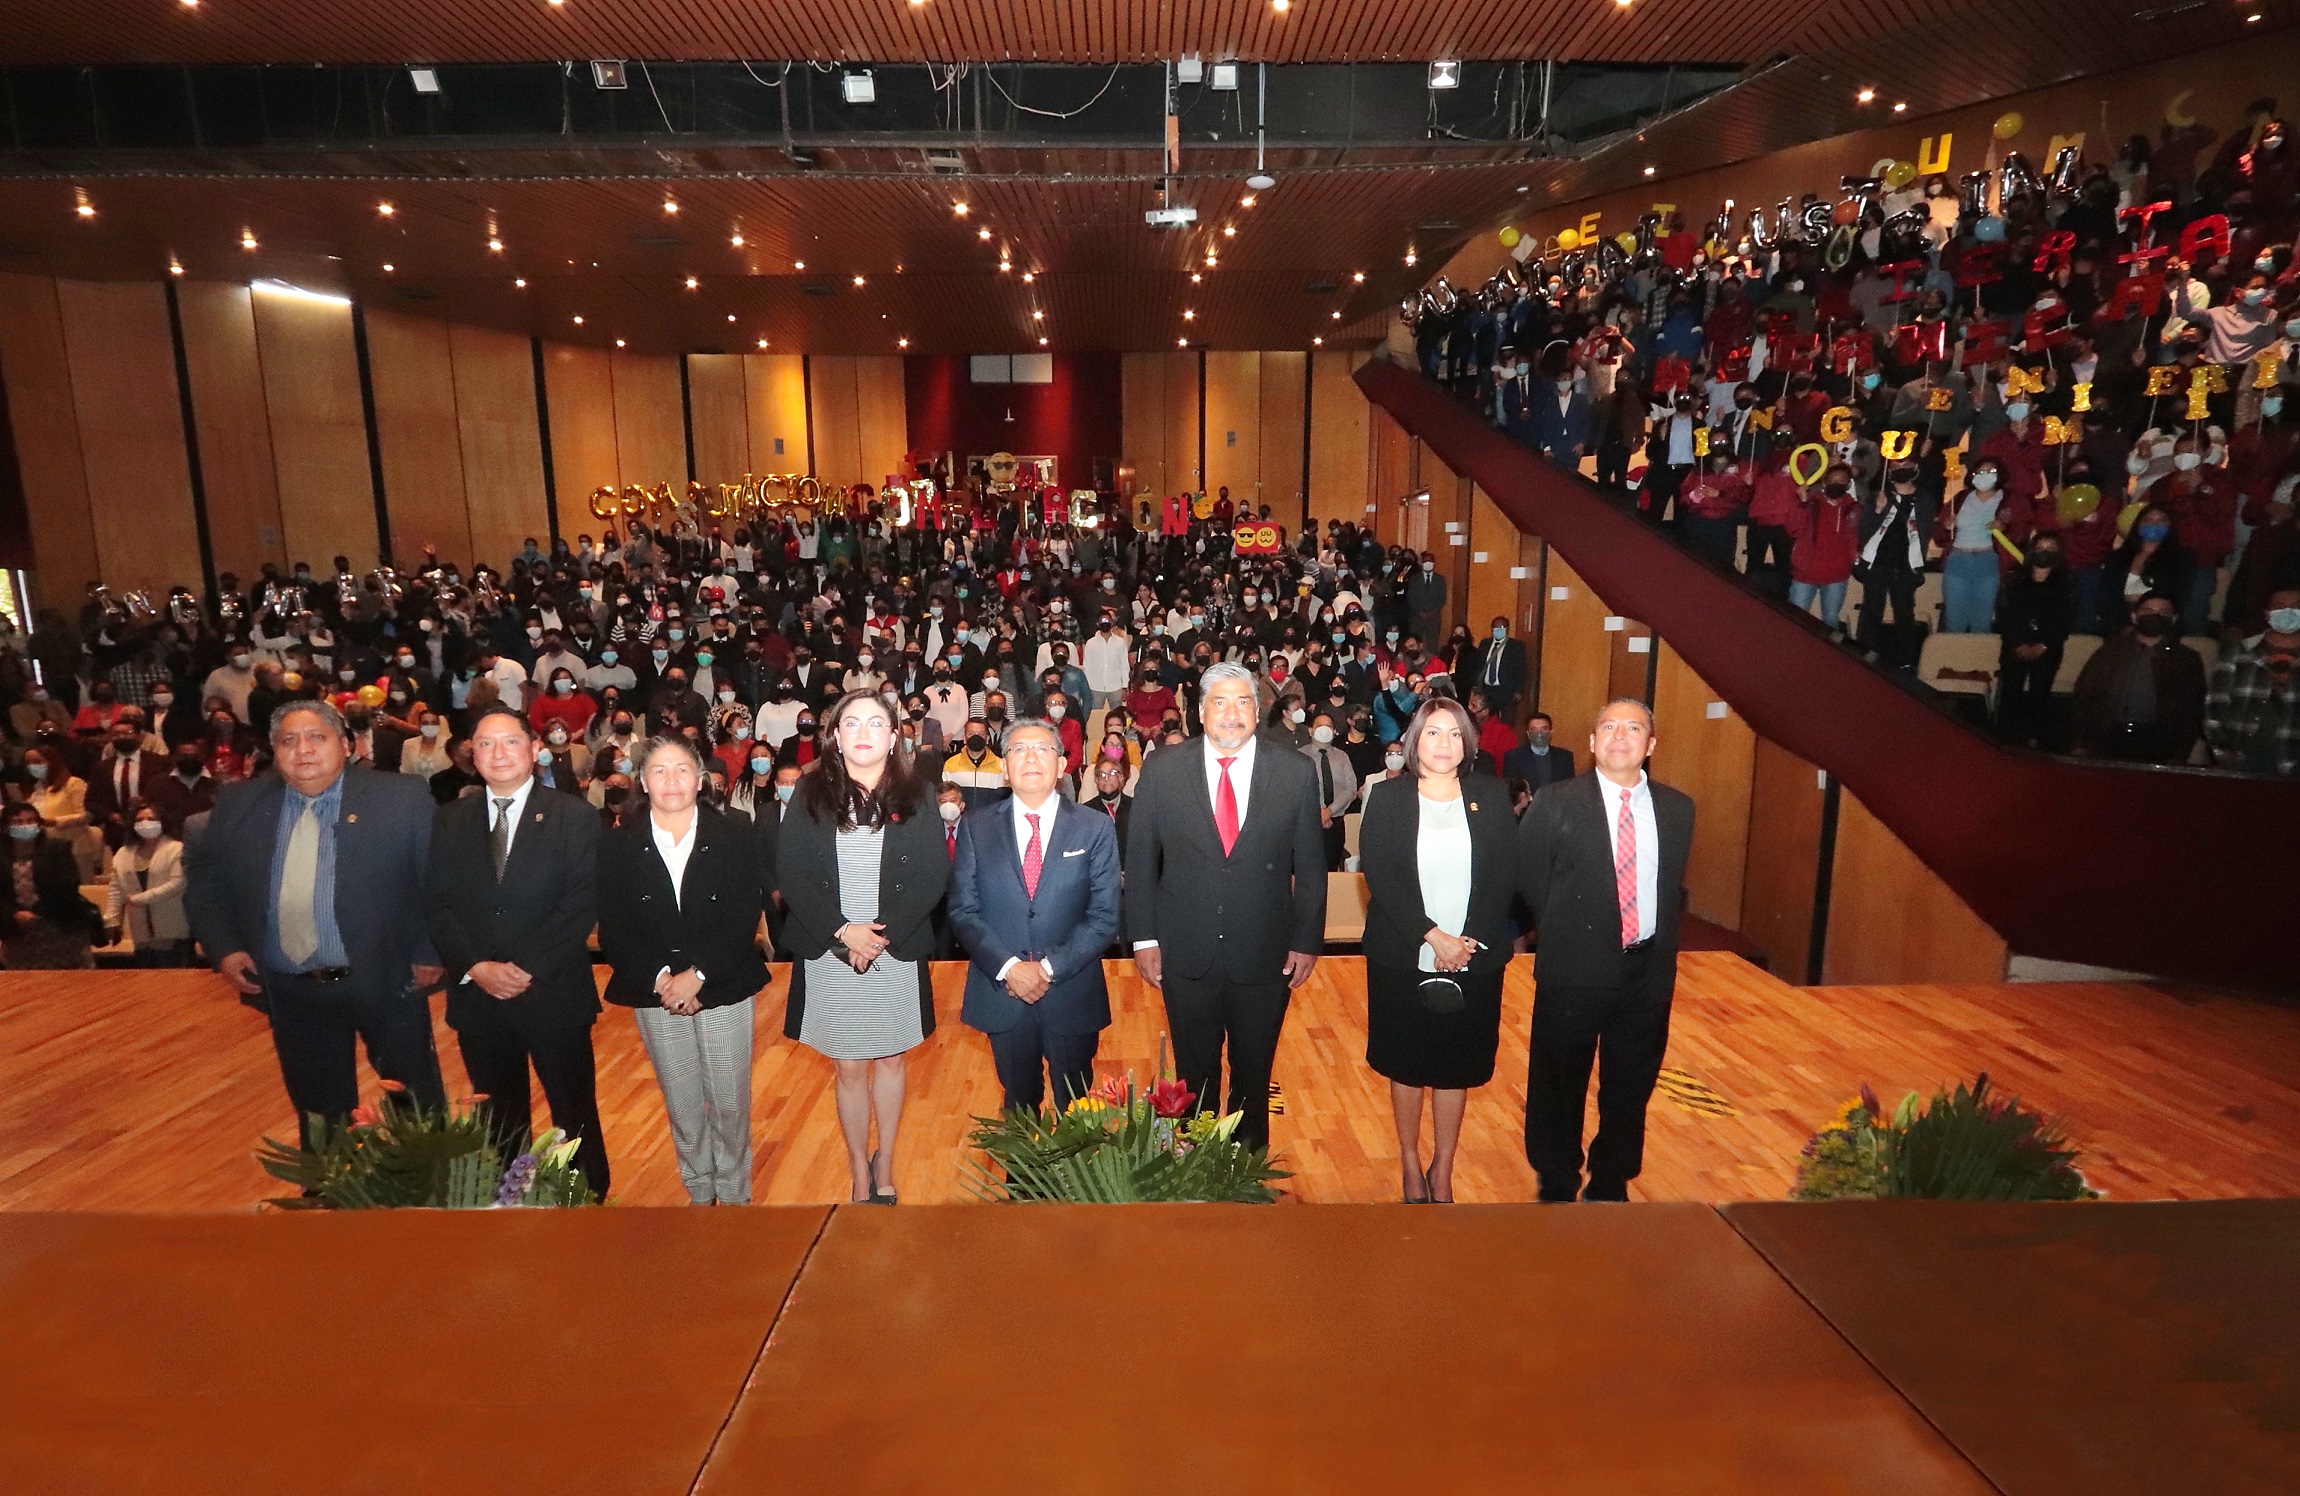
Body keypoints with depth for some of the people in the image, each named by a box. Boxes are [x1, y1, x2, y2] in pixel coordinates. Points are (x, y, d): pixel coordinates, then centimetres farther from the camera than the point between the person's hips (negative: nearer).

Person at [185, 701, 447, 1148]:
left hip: (387, 984, -3)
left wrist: (429, 954, -12)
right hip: (289, 994, 3)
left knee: (420, 1106, 13)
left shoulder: (401, 798, -10)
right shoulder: (237, 806, 2)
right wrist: (223, 948, -2)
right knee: (318, 1111, 20)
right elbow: (203, 881, 11)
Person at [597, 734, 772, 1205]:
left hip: (723, 990, -1)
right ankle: (699, 1192, 33)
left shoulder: (736, 838, -4)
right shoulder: (617, 846, -1)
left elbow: (744, 920, -8)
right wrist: (660, 979, -15)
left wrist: (696, 975, -16)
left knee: (730, 1102, 6)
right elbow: (612, 931, -3)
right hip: (654, 994, 1)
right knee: (682, 1105, 13)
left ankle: (734, 1193, 27)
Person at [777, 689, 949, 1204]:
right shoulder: (811, 794, -1)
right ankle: (859, 1174, 24)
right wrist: (843, 931, -15)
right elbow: (790, 873, -5)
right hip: (829, 954, 0)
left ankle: (884, 1167, 30)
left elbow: (934, 876, -6)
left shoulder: (915, 796, -2)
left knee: (890, 1060, 13)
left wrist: (884, 932, -16)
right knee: (849, 1068, 9)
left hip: (898, 954, 1)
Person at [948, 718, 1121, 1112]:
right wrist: (1008, 967, -16)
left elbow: (1104, 915, -7)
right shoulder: (976, 827, 0)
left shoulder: (1095, 828, -4)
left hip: (1072, 994, -1)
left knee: (1075, 1108, 16)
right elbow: (963, 910, -3)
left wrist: (1050, 968, -16)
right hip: (1001, 993, 1)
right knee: (1019, 1102, 19)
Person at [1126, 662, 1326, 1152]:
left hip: (1264, 956, 0)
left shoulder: (1296, 772, -5)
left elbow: (1310, 866, 0)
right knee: (1194, 1074, 17)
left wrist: (1307, 940, -1)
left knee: (1254, 1074, 18)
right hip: (1186, 955, 0)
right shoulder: (1162, 769, -5)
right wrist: (1144, 937, -3)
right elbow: (1140, 859, -1)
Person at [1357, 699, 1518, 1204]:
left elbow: (1506, 875, -2)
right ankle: (1410, 1160, 30)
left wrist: (1471, 941, -13)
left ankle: (1442, 1168, 26)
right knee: (1406, 1062, 11)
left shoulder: (1490, 797, 2)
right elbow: (1379, 877, -10)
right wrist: (1431, 936, -17)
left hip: (1475, 959, 1)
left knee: (1456, 1065, 10)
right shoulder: (1388, 800, -3)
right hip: (1403, 958, -1)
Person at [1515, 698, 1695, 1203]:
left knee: (1630, 1087, 16)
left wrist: (1659, 943, 5)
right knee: (1560, 1088, 11)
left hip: (1648, 971, 3)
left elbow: (1673, 885, 13)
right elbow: (1530, 880, 0)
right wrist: (1567, 934, 1)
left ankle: (1611, 1185, 36)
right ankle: (1557, 1186, 31)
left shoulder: (1676, 808, 3)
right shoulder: (1555, 803, -8)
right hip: (1574, 971, -3)